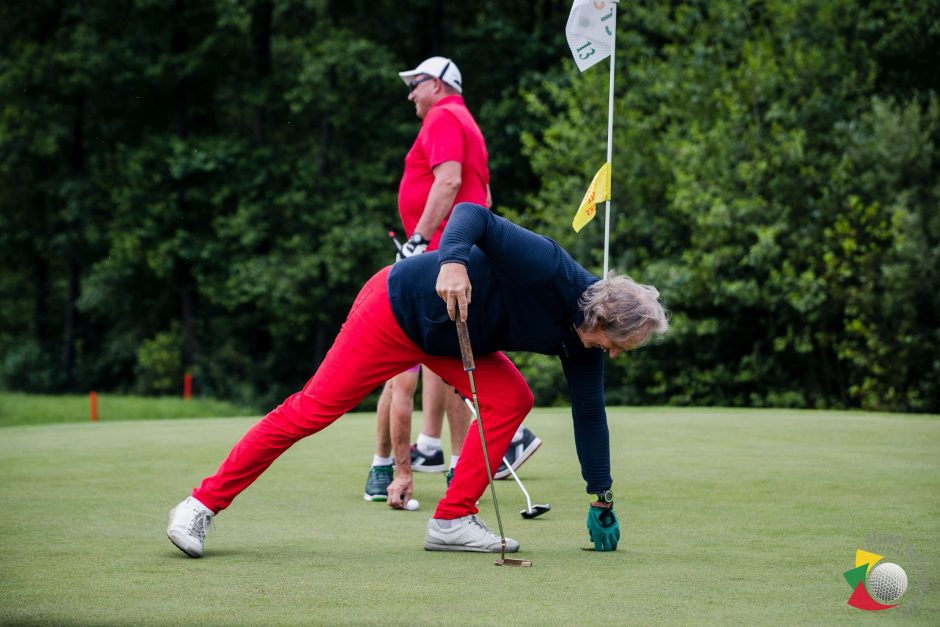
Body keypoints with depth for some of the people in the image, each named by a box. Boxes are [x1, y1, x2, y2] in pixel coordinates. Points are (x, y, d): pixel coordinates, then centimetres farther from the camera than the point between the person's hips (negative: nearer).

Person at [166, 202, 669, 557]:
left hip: (452, 339, 8)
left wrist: (602, 498, 9)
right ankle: (204, 504, -5)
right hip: (397, 309, -8)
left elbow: (589, 413, 6)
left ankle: (452, 521, -2)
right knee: (315, 408, -11)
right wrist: (453, 260, -50)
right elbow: (472, 214, -31)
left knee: (511, 399, -7)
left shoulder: (581, 341, -3)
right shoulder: (549, 268, -27)